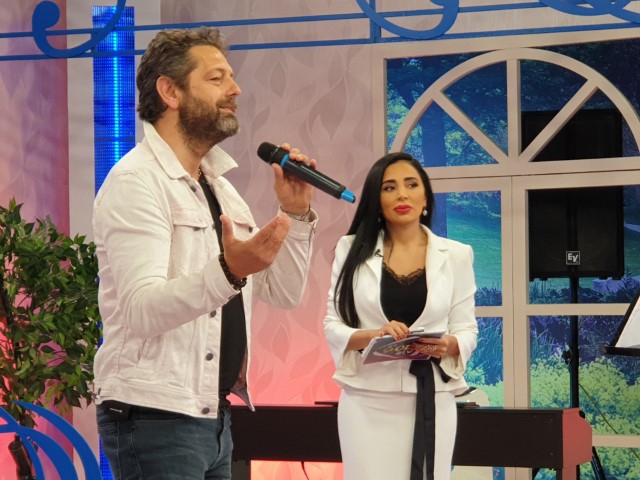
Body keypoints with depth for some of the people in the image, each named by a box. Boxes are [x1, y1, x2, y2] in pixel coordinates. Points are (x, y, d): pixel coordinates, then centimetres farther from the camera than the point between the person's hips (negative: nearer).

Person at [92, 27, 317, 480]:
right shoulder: (137, 180, -12)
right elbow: (140, 310, -25)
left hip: (213, 416, 9)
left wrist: (297, 213, 0)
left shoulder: (220, 188, 15)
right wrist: (228, 271, -39)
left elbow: (283, 292, 15)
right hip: (155, 418, -9)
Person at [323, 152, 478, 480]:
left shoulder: (455, 255, 6)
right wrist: (372, 335, -17)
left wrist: (448, 345, -16)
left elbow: (467, 329, 6)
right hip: (367, 399, -1)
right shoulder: (352, 250, 5)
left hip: (430, 398, 1)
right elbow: (332, 326, 2)